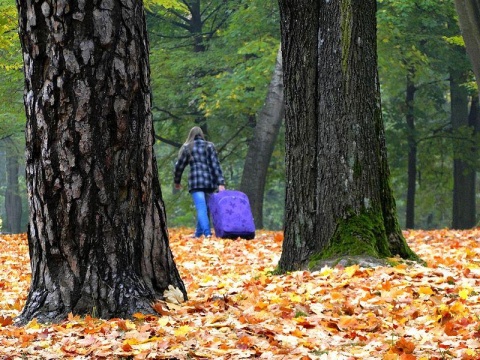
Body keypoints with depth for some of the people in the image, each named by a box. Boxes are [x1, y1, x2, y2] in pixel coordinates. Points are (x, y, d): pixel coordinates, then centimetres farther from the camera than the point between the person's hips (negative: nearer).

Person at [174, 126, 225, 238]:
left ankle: (207, 233, -27)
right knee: (204, 208, 14)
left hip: (196, 182, -3)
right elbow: (215, 164, 2)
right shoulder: (209, 146, 10)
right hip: (209, 182, 3)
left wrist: (176, 182, 26)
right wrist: (221, 183, -2)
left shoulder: (187, 148, 7)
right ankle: (198, 233, 17)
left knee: (201, 209, -12)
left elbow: (179, 166, 11)